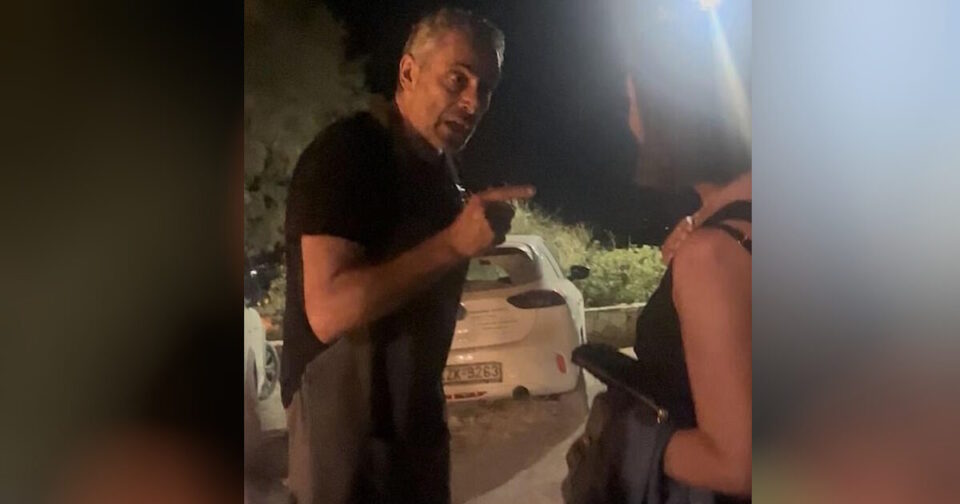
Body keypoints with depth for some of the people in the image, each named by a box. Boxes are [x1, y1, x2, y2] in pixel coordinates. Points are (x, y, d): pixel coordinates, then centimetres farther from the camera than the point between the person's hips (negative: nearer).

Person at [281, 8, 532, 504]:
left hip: (416, 411, 9)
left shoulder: (436, 165, 10)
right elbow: (329, 312, -30)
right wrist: (453, 243, -32)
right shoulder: (345, 153, -18)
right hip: (347, 417, -8)